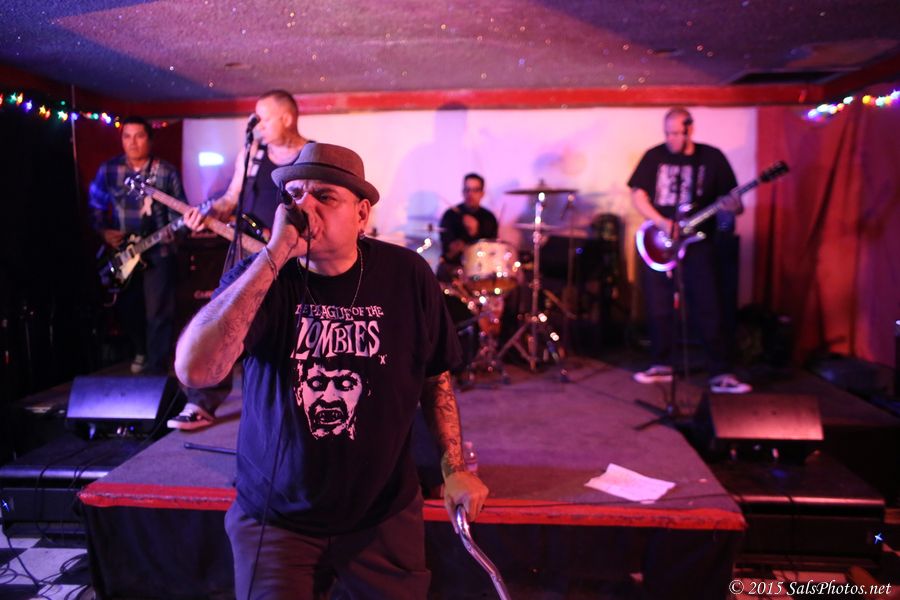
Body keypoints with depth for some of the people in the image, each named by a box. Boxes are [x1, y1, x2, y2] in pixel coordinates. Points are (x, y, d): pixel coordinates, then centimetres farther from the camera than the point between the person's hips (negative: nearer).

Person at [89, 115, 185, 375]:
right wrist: (103, 232, -6)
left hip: (158, 251, -3)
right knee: (126, 309, 14)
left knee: (158, 313, -5)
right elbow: (94, 207, 9)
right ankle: (141, 351, 40)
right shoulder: (108, 169, 2)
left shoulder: (166, 172, -3)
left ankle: (156, 369, 7)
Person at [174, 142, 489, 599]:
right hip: (274, 517, -1)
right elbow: (195, 371, -29)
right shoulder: (258, 276, -12)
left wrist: (455, 468, -2)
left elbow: (434, 378, 3)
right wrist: (275, 255, -30)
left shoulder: (407, 276, -10)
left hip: (385, 517, 2)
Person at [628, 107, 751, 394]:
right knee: (658, 308, 7)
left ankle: (721, 374, 1)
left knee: (708, 309, -4)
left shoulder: (712, 157, 2)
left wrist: (732, 205, -22)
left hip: (698, 244, -1)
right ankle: (662, 365, 21)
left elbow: (732, 200, 3)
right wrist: (662, 222, -13)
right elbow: (637, 193, 0)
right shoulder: (654, 156, 5)